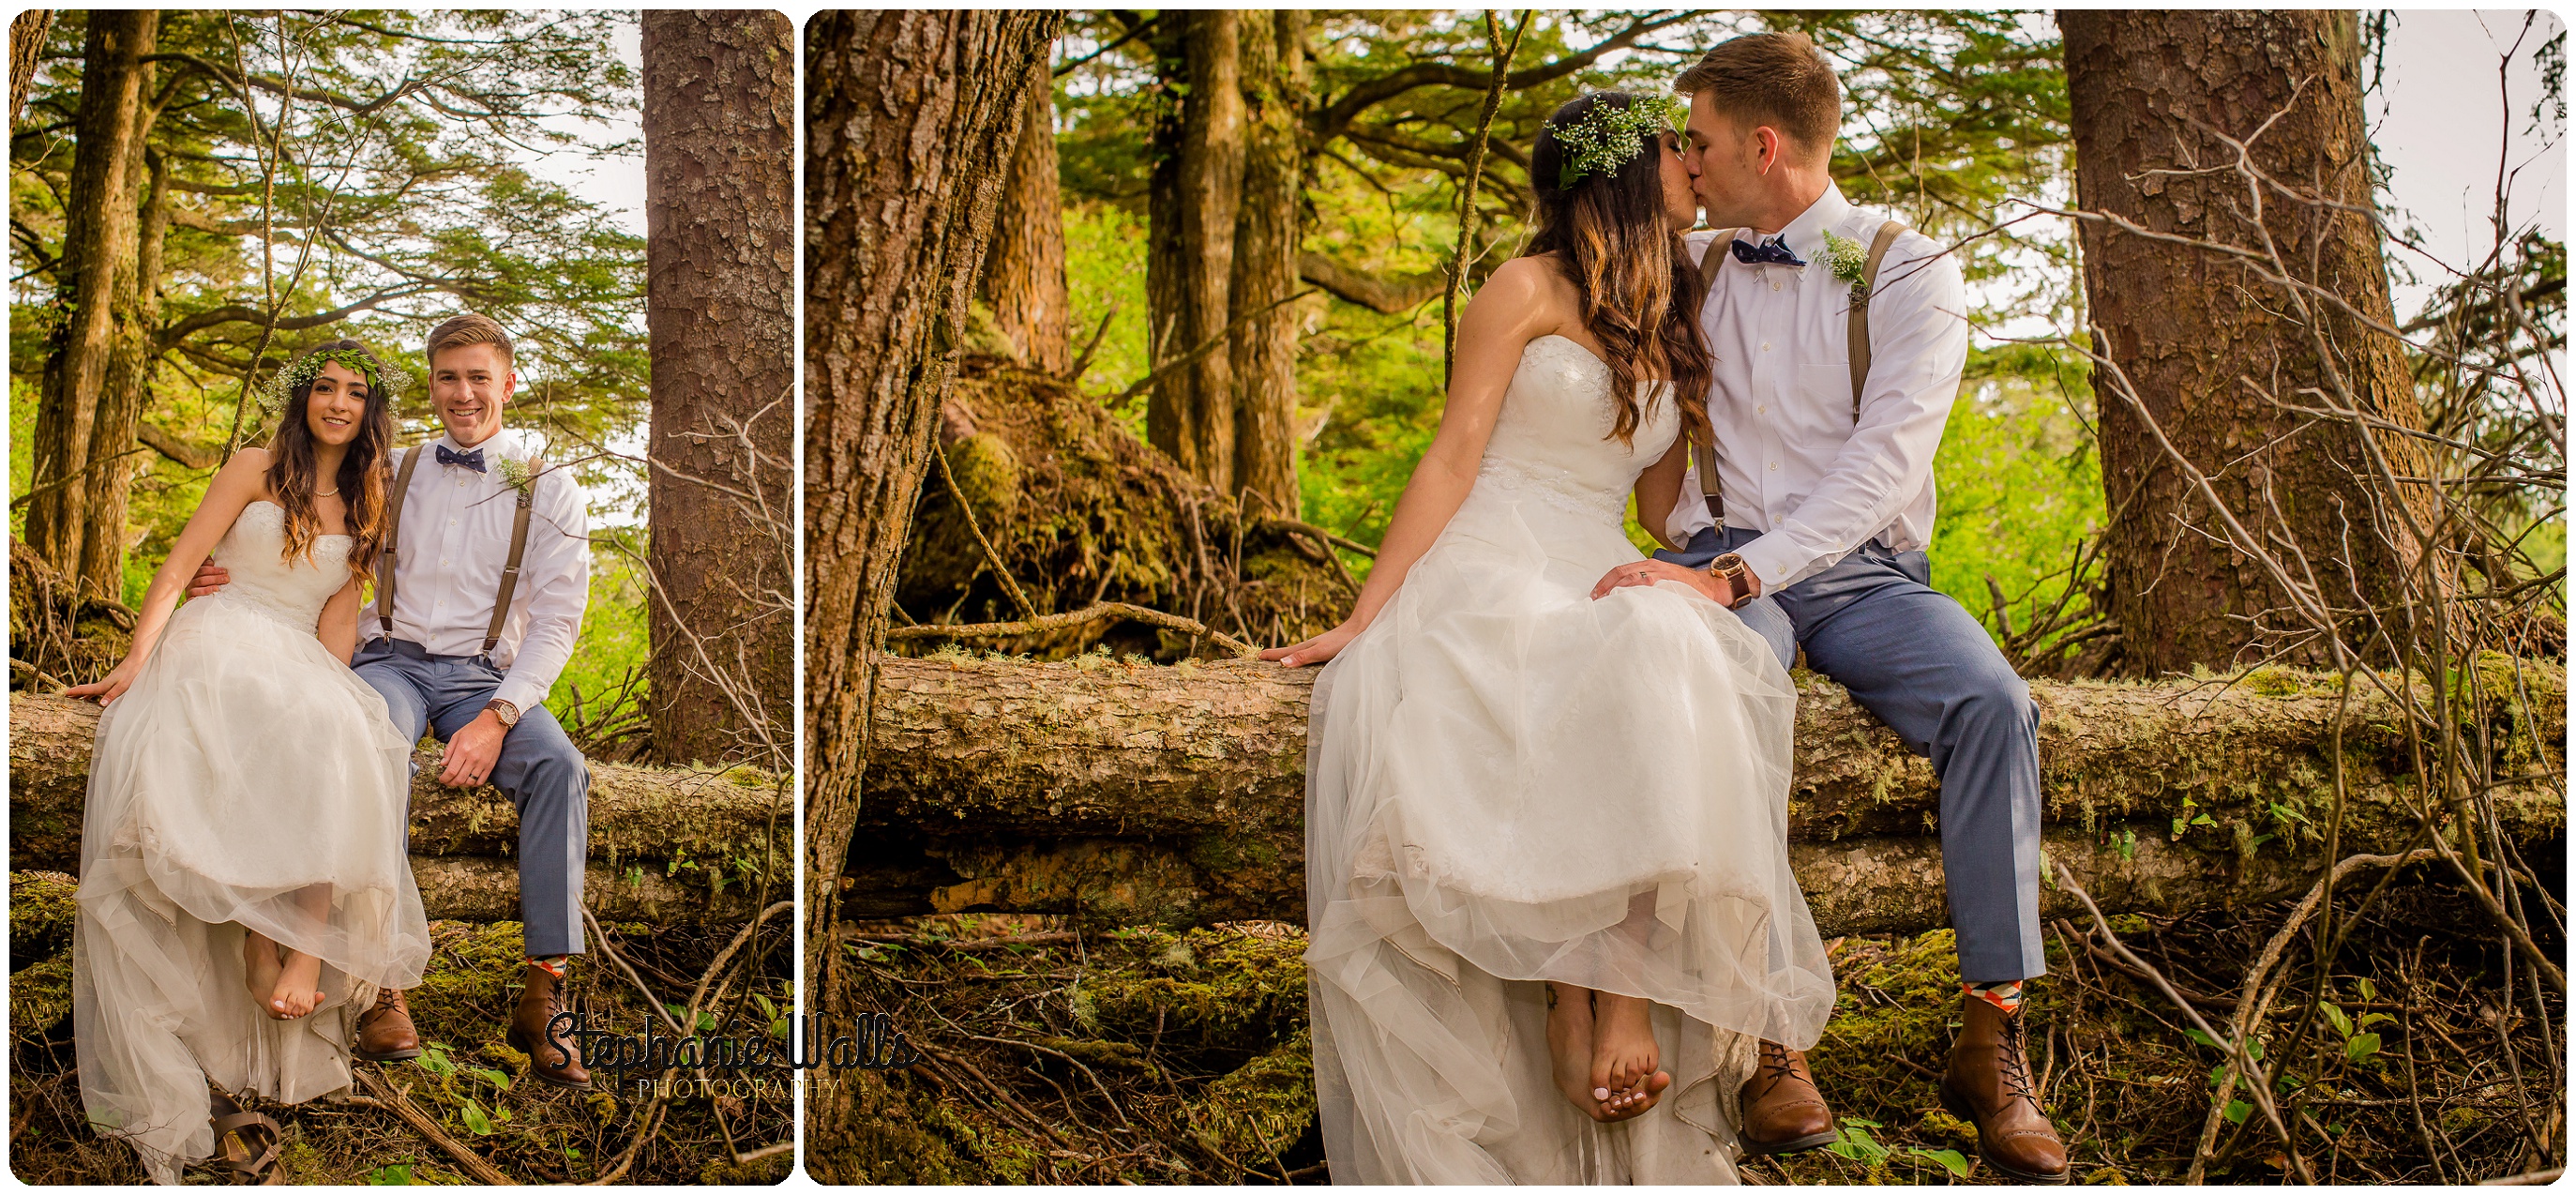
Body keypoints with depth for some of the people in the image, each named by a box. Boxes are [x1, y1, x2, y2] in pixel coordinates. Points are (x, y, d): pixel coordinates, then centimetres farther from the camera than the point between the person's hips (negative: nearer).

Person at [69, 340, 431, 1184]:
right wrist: (138, 656, -13)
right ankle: (268, 948, -36)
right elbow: (180, 565, 3)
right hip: (215, 648, -2)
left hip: (301, 673, 2)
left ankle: (304, 949, -38)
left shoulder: (364, 508, 21)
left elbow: (339, 612, 11)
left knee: (335, 742, -33)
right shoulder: (256, 470, 12)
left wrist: (327, 692, -9)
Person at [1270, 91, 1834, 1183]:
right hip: (1483, 587, -4)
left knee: (1666, 662, -34)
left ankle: (1628, 989, -36)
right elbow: (1452, 459, -2)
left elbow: (1675, 506, 23)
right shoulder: (1529, 290, 4)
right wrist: (1363, 622, -10)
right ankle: (1571, 1001, -33)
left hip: (1598, 596, 4)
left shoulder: (1672, 339, 22)